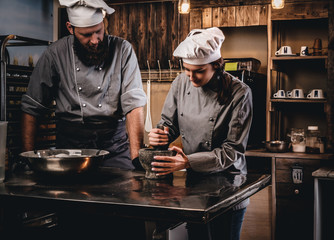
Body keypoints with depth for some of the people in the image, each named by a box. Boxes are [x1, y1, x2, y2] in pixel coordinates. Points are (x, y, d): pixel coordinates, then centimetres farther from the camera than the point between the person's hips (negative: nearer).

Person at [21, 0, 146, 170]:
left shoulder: (122, 50, -1)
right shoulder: (56, 54, 1)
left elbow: (134, 105, -8)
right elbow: (31, 108, 6)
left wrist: (136, 157, -18)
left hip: (115, 144, 0)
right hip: (70, 142, 1)